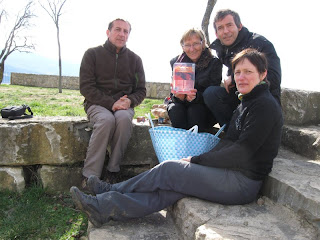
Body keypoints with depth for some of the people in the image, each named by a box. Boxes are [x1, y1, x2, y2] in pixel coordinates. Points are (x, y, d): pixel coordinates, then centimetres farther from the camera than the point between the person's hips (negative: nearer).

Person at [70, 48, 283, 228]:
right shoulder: (245, 104, 17)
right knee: (171, 189, -8)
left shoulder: (265, 105, -13)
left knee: (169, 170, -12)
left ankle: (112, 190, 3)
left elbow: (241, 152, -18)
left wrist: (196, 160, -11)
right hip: (233, 175, 8)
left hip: (244, 183, -8)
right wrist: (196, 162, -1)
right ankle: (105, 206, -10)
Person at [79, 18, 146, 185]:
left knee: (124, 118, -34)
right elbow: (86, 87, -4)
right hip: (97, 104, -2)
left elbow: (141, 90, 12)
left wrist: (129, 101, -11)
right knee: (106, 119, -36)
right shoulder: (92, 54, 4)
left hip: (123, 105, 2)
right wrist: (111, 103, -16)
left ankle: (113, 171, -25)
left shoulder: (134, 59, 12)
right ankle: (90, 176, -29)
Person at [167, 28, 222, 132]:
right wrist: (178, 96, -25)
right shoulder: (176, 62, 3)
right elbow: (173, 93, 0)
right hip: (181, 103, 2)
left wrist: (196, 96, -31)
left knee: (194, 111, -34)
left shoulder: (214, 63, -4)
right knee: (175, 110, -30)